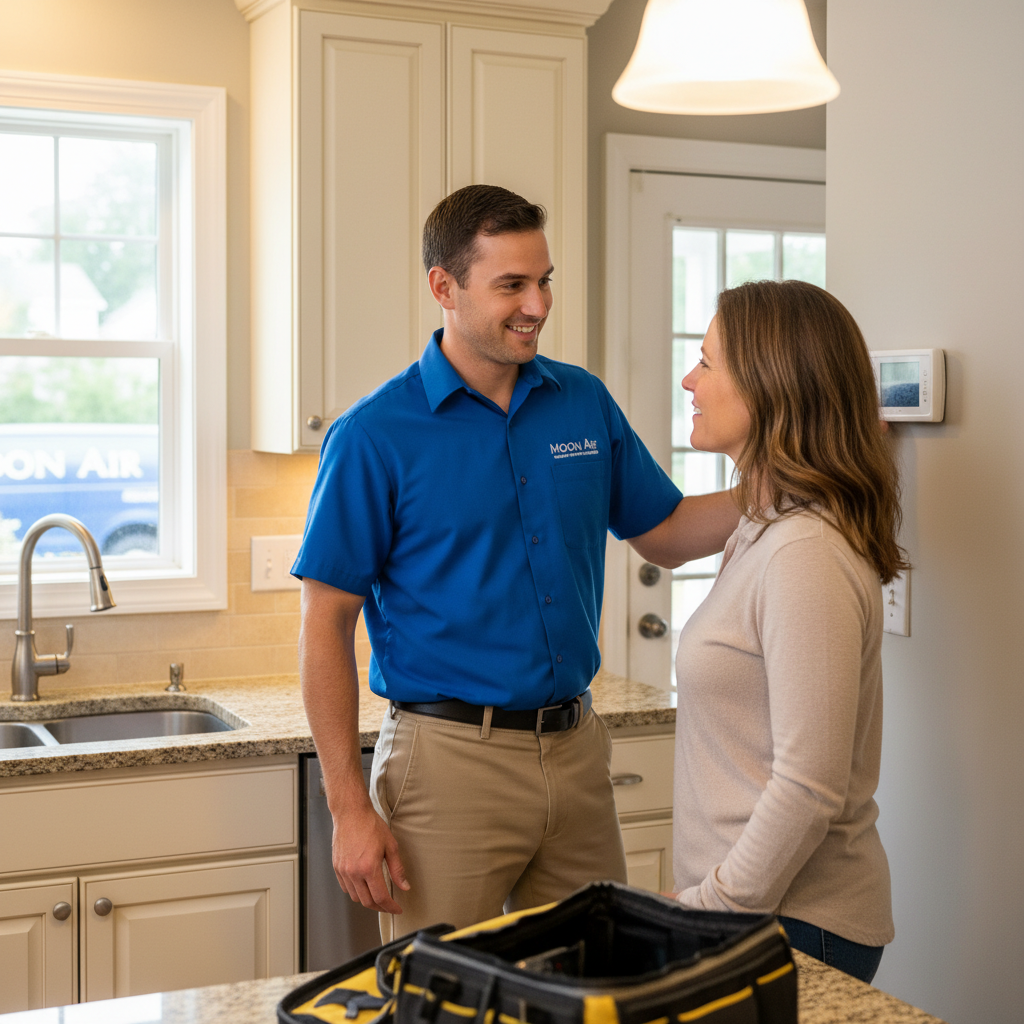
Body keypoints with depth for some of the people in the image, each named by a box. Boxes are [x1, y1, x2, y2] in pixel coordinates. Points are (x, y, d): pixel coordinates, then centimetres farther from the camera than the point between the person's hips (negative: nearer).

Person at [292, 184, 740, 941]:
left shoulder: (584, 402, 6)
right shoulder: (374, 436, -8)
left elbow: (665, 534, 15)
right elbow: (326, 627, -8)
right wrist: (349, 808, -12)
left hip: (576, 751, 5)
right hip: (450, 758, -4)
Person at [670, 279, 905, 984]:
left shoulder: (806, 555, -21)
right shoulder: (763, 534, 10)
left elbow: (809, 789, -23)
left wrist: (711, 909, -15)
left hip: (791, 923, -8)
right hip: (747, 906, 9)